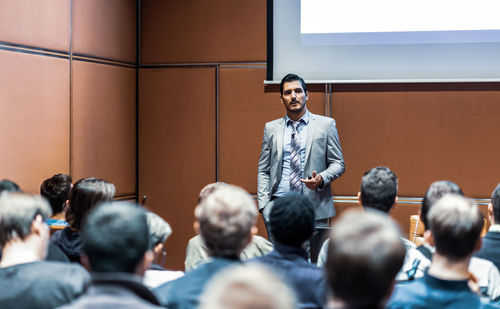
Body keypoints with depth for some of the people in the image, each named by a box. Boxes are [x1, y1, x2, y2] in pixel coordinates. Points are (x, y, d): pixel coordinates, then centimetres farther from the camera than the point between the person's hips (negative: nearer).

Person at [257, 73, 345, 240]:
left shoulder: (326, 124, 6)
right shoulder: (271, 128, 12)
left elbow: (338, 163, 6)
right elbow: (263, 171, 12)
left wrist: (321, 179, -14)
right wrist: (264, 205, 1)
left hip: (314, 206, -1)